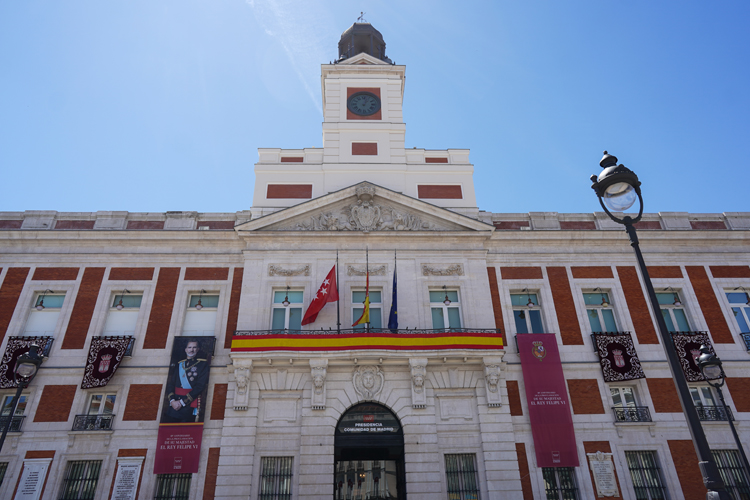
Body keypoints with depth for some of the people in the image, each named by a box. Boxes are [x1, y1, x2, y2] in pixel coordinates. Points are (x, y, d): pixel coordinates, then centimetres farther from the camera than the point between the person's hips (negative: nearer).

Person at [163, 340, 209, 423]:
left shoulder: (202, 364, 3)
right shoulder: (179, 364, 17)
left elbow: (200, 386, -6)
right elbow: (171, 383, 9)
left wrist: (182, 402, -10)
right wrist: (172, 400, -9)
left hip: (190, 405, -4)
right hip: (174, 404, 4)